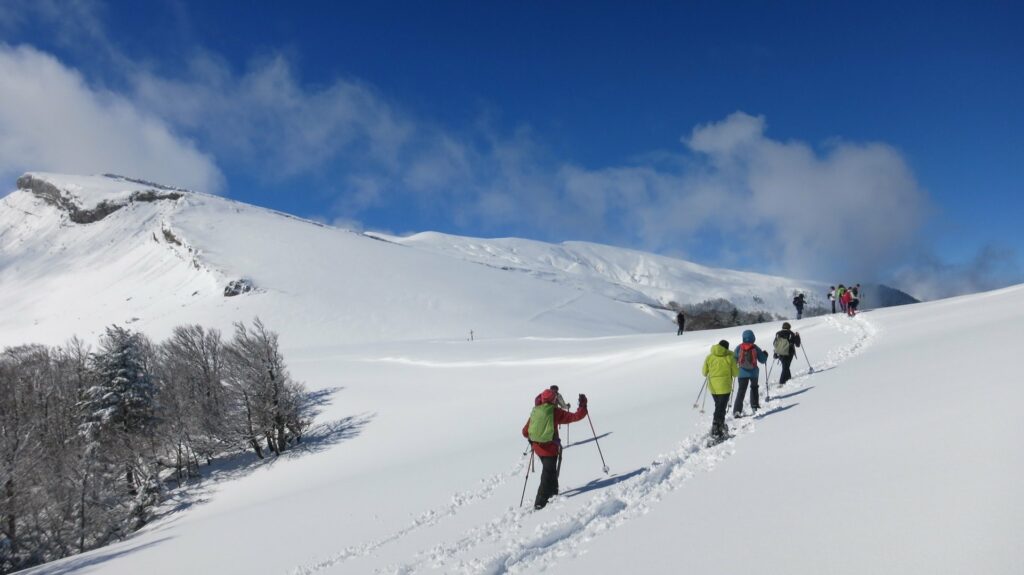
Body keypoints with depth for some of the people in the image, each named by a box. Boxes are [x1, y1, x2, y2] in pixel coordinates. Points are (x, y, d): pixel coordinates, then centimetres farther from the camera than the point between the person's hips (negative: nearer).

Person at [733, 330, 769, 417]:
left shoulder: (739, 348, -5)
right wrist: (765, 354, 21)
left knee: (741, 391, 2)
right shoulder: (755, 348, -6)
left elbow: (734, 360, 1)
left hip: (742, 373, 0)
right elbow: (762, 360, 1)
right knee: (754, 387, 27)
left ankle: (737, 410, -11)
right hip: (753, 373, 0)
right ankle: (754, 405, 28)